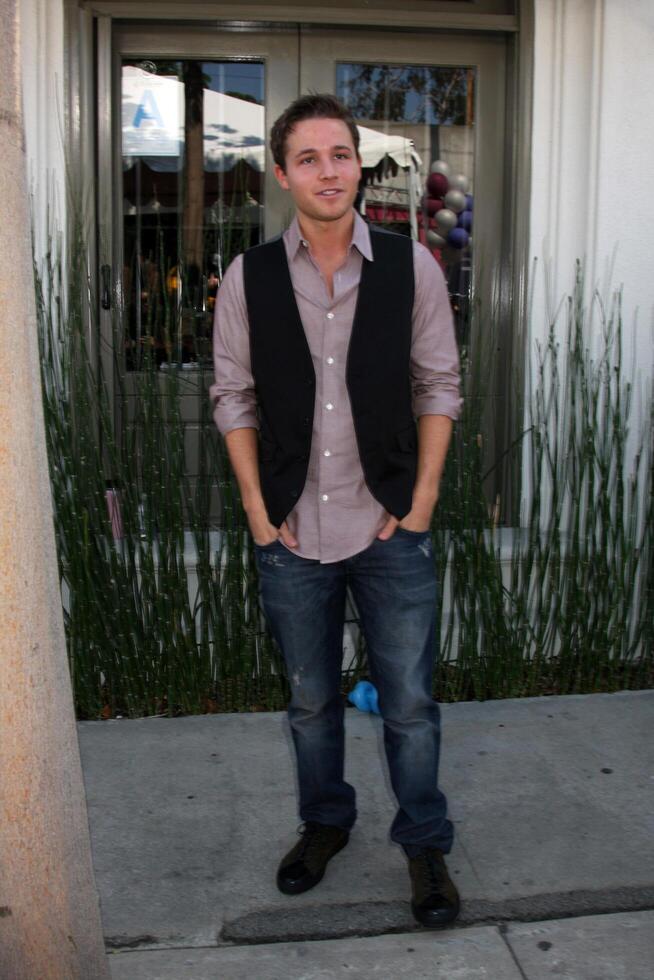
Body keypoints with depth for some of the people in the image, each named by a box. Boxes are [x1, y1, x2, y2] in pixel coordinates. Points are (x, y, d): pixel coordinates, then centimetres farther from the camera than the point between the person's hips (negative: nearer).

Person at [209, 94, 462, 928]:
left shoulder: (411, 266, -4)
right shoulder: (248, 277, -2)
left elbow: (438, 387, 0)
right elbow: (234, 397, 2)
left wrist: (421, 501, -5)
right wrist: (258, 509, -3)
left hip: (390, 527, -1)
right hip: (292, 532, 1)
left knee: (409, 702, 9)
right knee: (310, 700, 17)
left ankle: (424, 843, 31)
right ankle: (325, 822, 41)